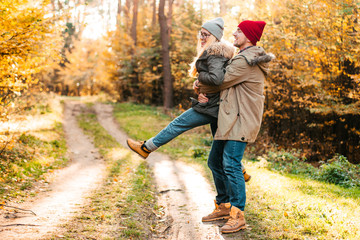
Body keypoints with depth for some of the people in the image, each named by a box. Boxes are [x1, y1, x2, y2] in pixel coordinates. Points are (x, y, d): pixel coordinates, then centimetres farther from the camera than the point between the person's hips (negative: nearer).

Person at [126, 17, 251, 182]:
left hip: (213, 106, -10)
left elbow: (216, 78, -31)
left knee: (179, 124, -1)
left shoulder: (214, 53, -15)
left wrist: (200, 77, -12)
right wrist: (199, 82, 6)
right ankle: (240, 171, 24)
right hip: (217, 105, 10)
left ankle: (146, 148, 10)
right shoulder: (220, 51, 17)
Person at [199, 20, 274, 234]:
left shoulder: (245, 61, -15)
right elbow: (225, 83, 21)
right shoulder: (244, 58, 20)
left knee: (231, 164, -15)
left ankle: (238, 215, -10)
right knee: (215, 162, 14)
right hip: (230, 120, 11)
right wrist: (204, 93, 3)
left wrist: (202, 87, 8)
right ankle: (224, 206, 25)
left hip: (241, 120, -11)